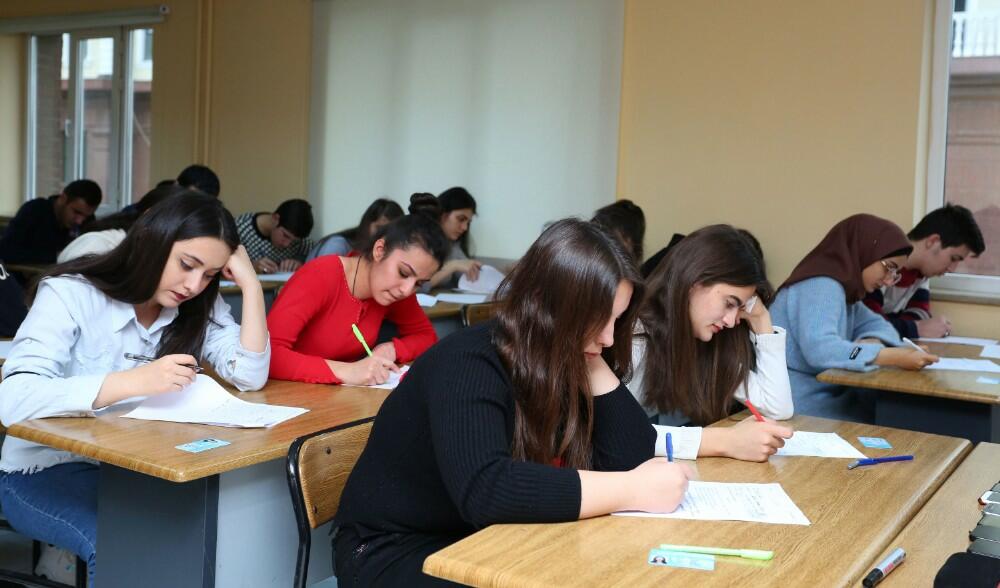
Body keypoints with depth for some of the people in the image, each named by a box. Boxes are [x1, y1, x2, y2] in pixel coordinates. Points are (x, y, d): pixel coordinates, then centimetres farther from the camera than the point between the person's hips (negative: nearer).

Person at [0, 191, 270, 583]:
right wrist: (135, 381, -41)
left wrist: (250, 285, -16)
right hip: (46, 471, -5)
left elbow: (250, 377, -11)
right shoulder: (70, 294, -16)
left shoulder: (199, 308, 0)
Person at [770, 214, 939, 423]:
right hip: (799, 406, -9)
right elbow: (818, 348, -31)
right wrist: (894, 357, -33)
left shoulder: (843, 287, 12)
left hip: (825, 394, 9)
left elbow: (877, 325, 15)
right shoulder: (822, 286, -17)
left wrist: (873, 342, -9)